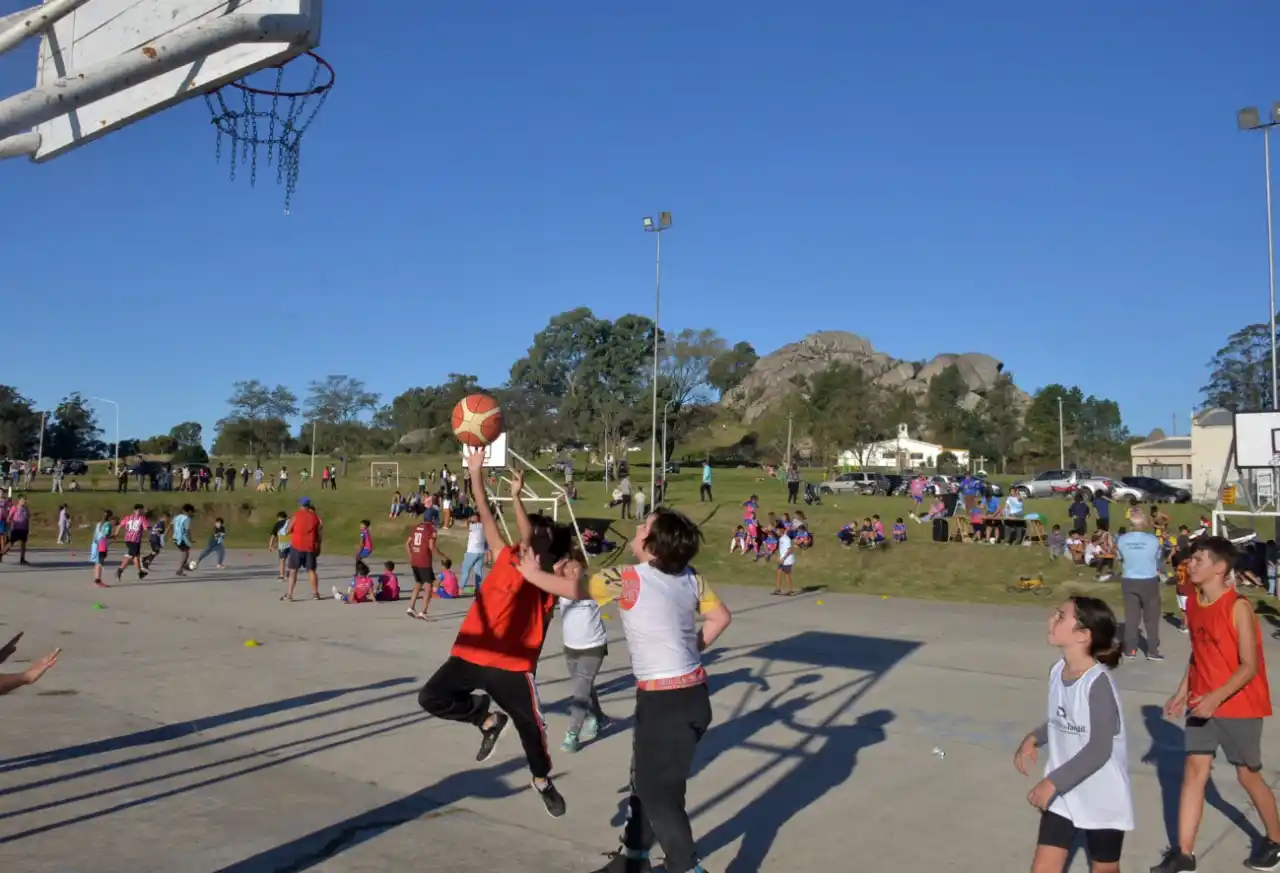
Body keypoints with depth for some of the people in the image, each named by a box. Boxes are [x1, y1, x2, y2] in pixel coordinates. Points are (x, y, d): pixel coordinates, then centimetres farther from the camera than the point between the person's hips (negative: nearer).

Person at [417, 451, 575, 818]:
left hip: (512, 664, -5)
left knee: (531, 725, 4)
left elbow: (531, 544, -26)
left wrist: (516, 497, -34)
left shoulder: (543, 575, -8)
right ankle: (488, 720, 18)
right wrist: (476, 477, -1)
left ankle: (543, 781, 34)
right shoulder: (506, 557, 7)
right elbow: (488, 520, 5)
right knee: (431, 697, -5)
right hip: (471, 654, 5)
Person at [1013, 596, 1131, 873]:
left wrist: (1053, 782, -27)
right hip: (1062, 795, 6)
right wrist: (1033, 738, -3)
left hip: (1102, 798, -6)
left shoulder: (1098, 682, -24)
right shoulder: (1057, 671, -2)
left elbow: (1099, 749, -25)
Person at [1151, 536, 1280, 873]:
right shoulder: (1193, 602, 2)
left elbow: (1249, 666, -20)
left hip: (1239, 706, -6)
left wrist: (1217, 697, -29)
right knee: (1194, 770, 2)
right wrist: (1182, 693, 8)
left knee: (1248, 775, 9)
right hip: (1202, 703, 6)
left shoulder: (1238, 607, -19)